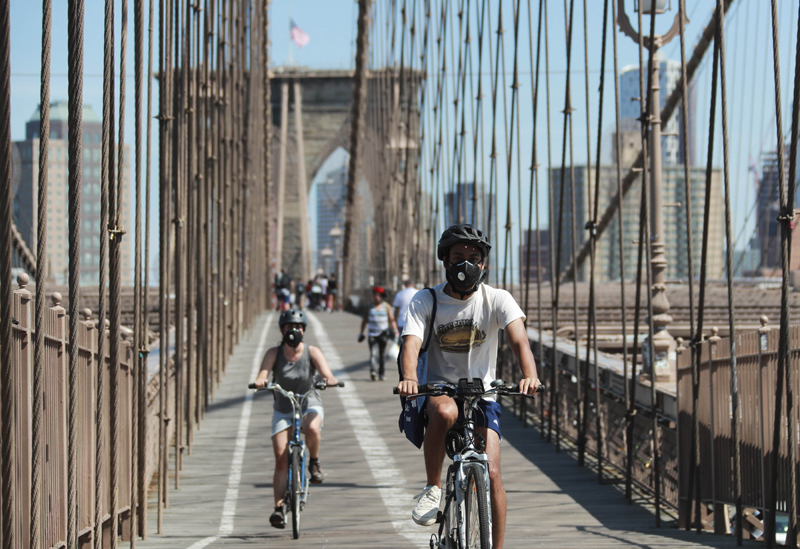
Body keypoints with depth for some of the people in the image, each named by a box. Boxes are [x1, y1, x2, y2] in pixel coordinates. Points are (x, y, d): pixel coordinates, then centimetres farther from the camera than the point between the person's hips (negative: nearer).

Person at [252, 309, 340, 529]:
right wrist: (260, 382, -44)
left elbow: (327, 374, -20)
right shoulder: (274, 353, -7)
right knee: (281, 458, -11)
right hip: (283, 410, 1)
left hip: (310, 406, -1)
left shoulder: (312, 352, -9)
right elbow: (263, 374, -20)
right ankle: (278, 507, -7)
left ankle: (314, 462, -8)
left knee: (312, 429, -37)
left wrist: (330, 380, -44)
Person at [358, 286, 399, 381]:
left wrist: (395, 330, -14)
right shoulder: (370, 307, 9)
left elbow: (392, 319, -1)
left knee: (382, 354, 6)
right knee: (373, 353, -15)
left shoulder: (386, 306, 5)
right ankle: (373, 371, -30)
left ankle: (382, 374, 17)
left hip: (383, 333, 0)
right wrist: (361, 333, 16)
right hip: (372, 333, 0)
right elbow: (365, 320, 16)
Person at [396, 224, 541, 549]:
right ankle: (433, 488, -17)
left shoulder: (497, 300, -3)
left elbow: (519, 341, -18)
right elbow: (411, 343, -18)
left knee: (491, 473, -15)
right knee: (445, 410, -38)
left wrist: (530, 375, -40)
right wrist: (409, 378, -41)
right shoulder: (426, 301, -3)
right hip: (438, 390, -1)